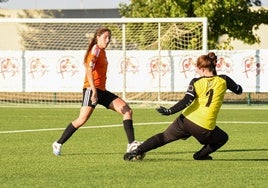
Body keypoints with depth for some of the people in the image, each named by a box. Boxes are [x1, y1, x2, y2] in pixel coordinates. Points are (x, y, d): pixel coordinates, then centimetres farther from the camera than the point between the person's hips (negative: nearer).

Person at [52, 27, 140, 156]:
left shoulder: (102, 51, 17)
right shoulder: (96, 49, -10)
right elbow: (89, 70, -21)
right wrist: (94, 91, -29)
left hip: (102, 91, 9)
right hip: (92, 89, -9)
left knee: (127, 111, -3)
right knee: (82, 119, -13)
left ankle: (131, 144, -8)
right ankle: (58, 144, 1)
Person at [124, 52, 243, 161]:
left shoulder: (196, 82, -3)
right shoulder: (223, 80, -1)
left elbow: (186, 101, -15)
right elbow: (239, 90, 14)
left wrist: (170, 111, -13)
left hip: (186, 119, 1)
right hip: (205, 128, -1)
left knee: (164, 137, 18)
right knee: (223, 138, 28)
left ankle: (136, 152, 11)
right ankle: (201, 155, 15)